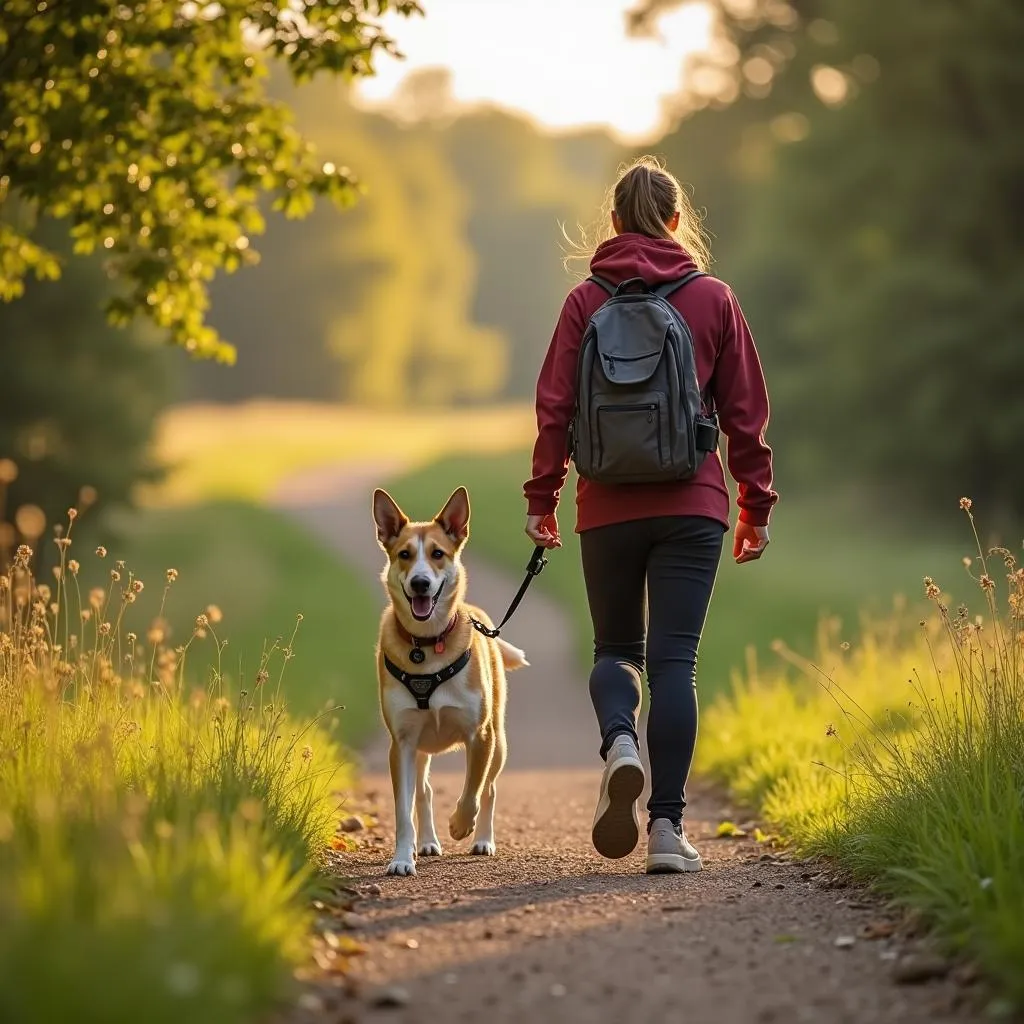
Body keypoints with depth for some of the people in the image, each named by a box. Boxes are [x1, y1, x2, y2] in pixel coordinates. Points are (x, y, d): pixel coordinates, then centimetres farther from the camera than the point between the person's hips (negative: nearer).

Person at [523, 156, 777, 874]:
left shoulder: (586, 301, 3)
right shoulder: (713, 299, 4)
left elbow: (555, 406, 0)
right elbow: (746, 410, 5)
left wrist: (542, 498, 7)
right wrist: (757, 505, 12)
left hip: (608, 510, 1)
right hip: (691, 507, -1)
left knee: (616, 648, 16)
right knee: (674, 660, -1)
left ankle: (619, 741, -16)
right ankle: (667, 825, -8)